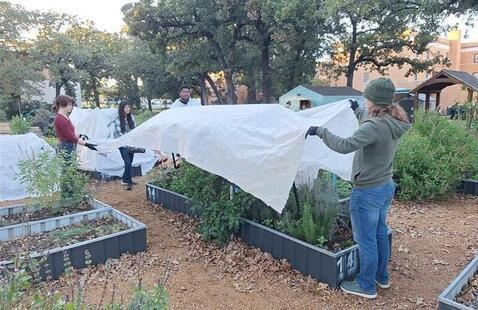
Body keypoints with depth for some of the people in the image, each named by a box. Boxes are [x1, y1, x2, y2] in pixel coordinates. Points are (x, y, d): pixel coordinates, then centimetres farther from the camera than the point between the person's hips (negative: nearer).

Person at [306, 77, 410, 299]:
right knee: (380, 235, 23)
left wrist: (320, 131, -22)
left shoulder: (375, 126, -26)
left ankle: (366, 286, 23)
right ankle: (382, 277, 40)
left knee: (366, 241, 6)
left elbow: (345, 146, -33)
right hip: (385, 187, 9)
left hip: (367, 192, -9)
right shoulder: (393, 123, 3)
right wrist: (357, 111, 39)